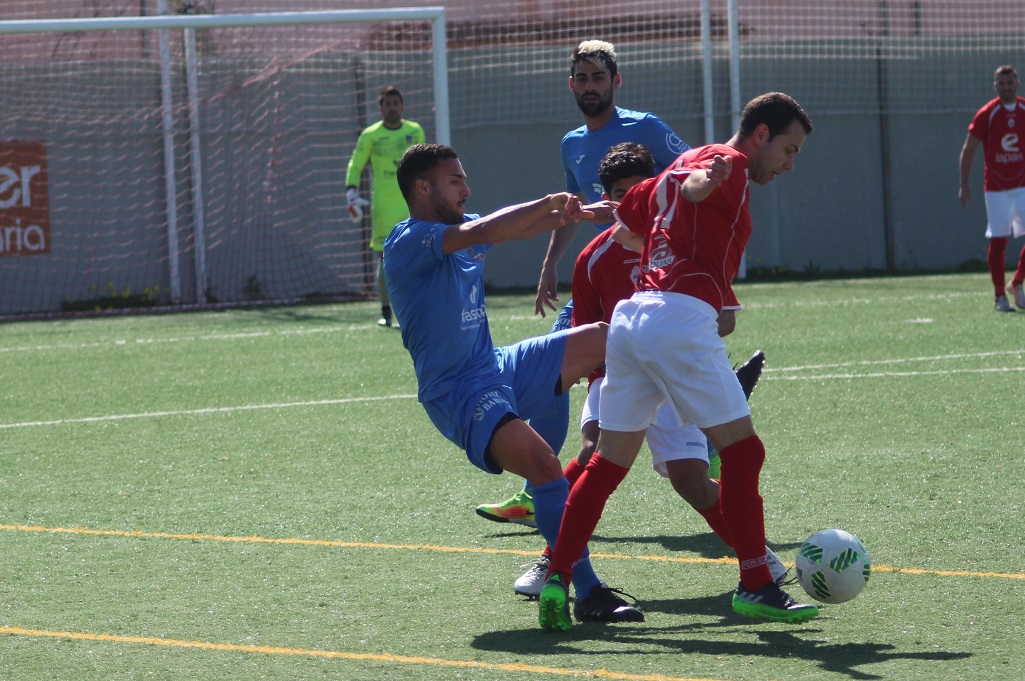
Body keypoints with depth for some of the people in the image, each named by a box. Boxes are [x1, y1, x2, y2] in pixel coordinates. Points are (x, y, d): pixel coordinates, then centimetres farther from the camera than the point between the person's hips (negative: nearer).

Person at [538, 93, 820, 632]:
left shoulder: (683, 163, 25)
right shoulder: (731, 164, 0)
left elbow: (627, 210, 36)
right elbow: (693, 186, -22)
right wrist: (707, 181, -46)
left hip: (630, 317, 9)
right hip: (682, 319, -9)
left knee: (608, 462, 11)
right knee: (742, 451, -2)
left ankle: (556, 577, 5)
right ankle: (755, 587, -2)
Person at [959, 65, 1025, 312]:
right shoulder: (986, 114, -4)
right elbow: (968, 150, 1)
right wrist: (964, 185, -4)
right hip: (996, 188, -2)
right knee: (998, 240, -2)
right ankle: (999, 296, 6)